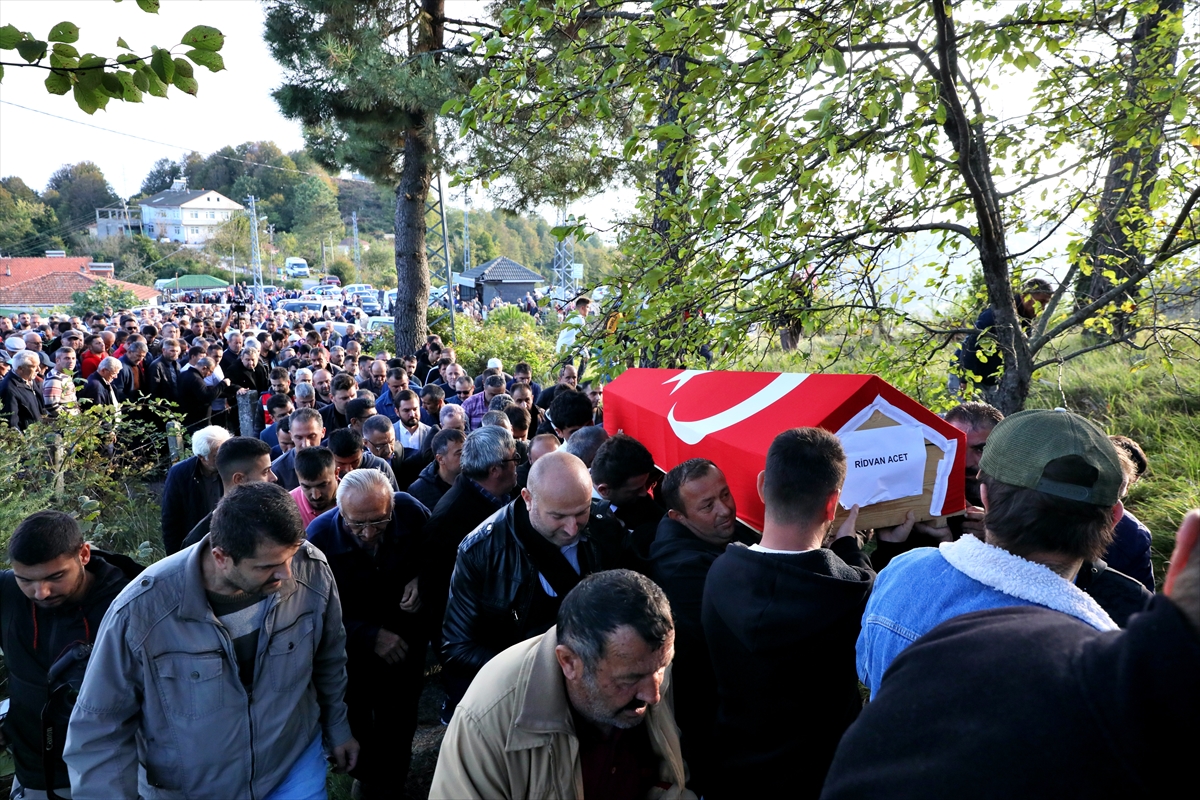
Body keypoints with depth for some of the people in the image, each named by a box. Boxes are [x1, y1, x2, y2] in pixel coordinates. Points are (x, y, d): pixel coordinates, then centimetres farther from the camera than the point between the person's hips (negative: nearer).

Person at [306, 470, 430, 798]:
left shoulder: (411, 512, -22)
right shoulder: (320, 537, -26)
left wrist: (421, 579, -21)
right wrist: (370, 636, -29)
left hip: (405, 634, 2)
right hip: (353, 641, -1)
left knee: (400, 719, 18)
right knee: (357, 717, 17)